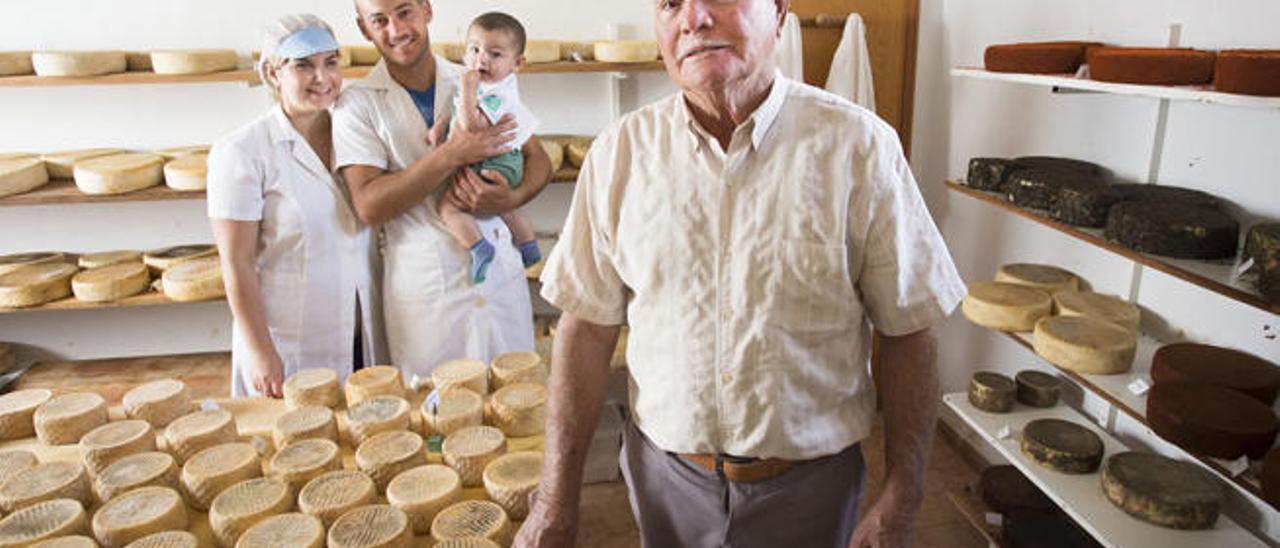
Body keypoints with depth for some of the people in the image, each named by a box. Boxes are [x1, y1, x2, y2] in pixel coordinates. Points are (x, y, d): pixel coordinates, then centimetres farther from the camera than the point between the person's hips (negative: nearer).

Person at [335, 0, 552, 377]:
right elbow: (368, 207, -13)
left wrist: (512, 199, -14)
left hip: (499, 271, 3)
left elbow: (539, 159, 8)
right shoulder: (358, 104, -2)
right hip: (421, 285, -2)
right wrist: (452, 154, -21)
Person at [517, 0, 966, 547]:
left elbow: (907, 331, -7)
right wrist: (555, 503, -4)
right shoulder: (619, 152, -6)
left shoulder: (859, 146, -11)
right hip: (663, 474, 2)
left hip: (811, 483, -1)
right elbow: (588, 326, -4)